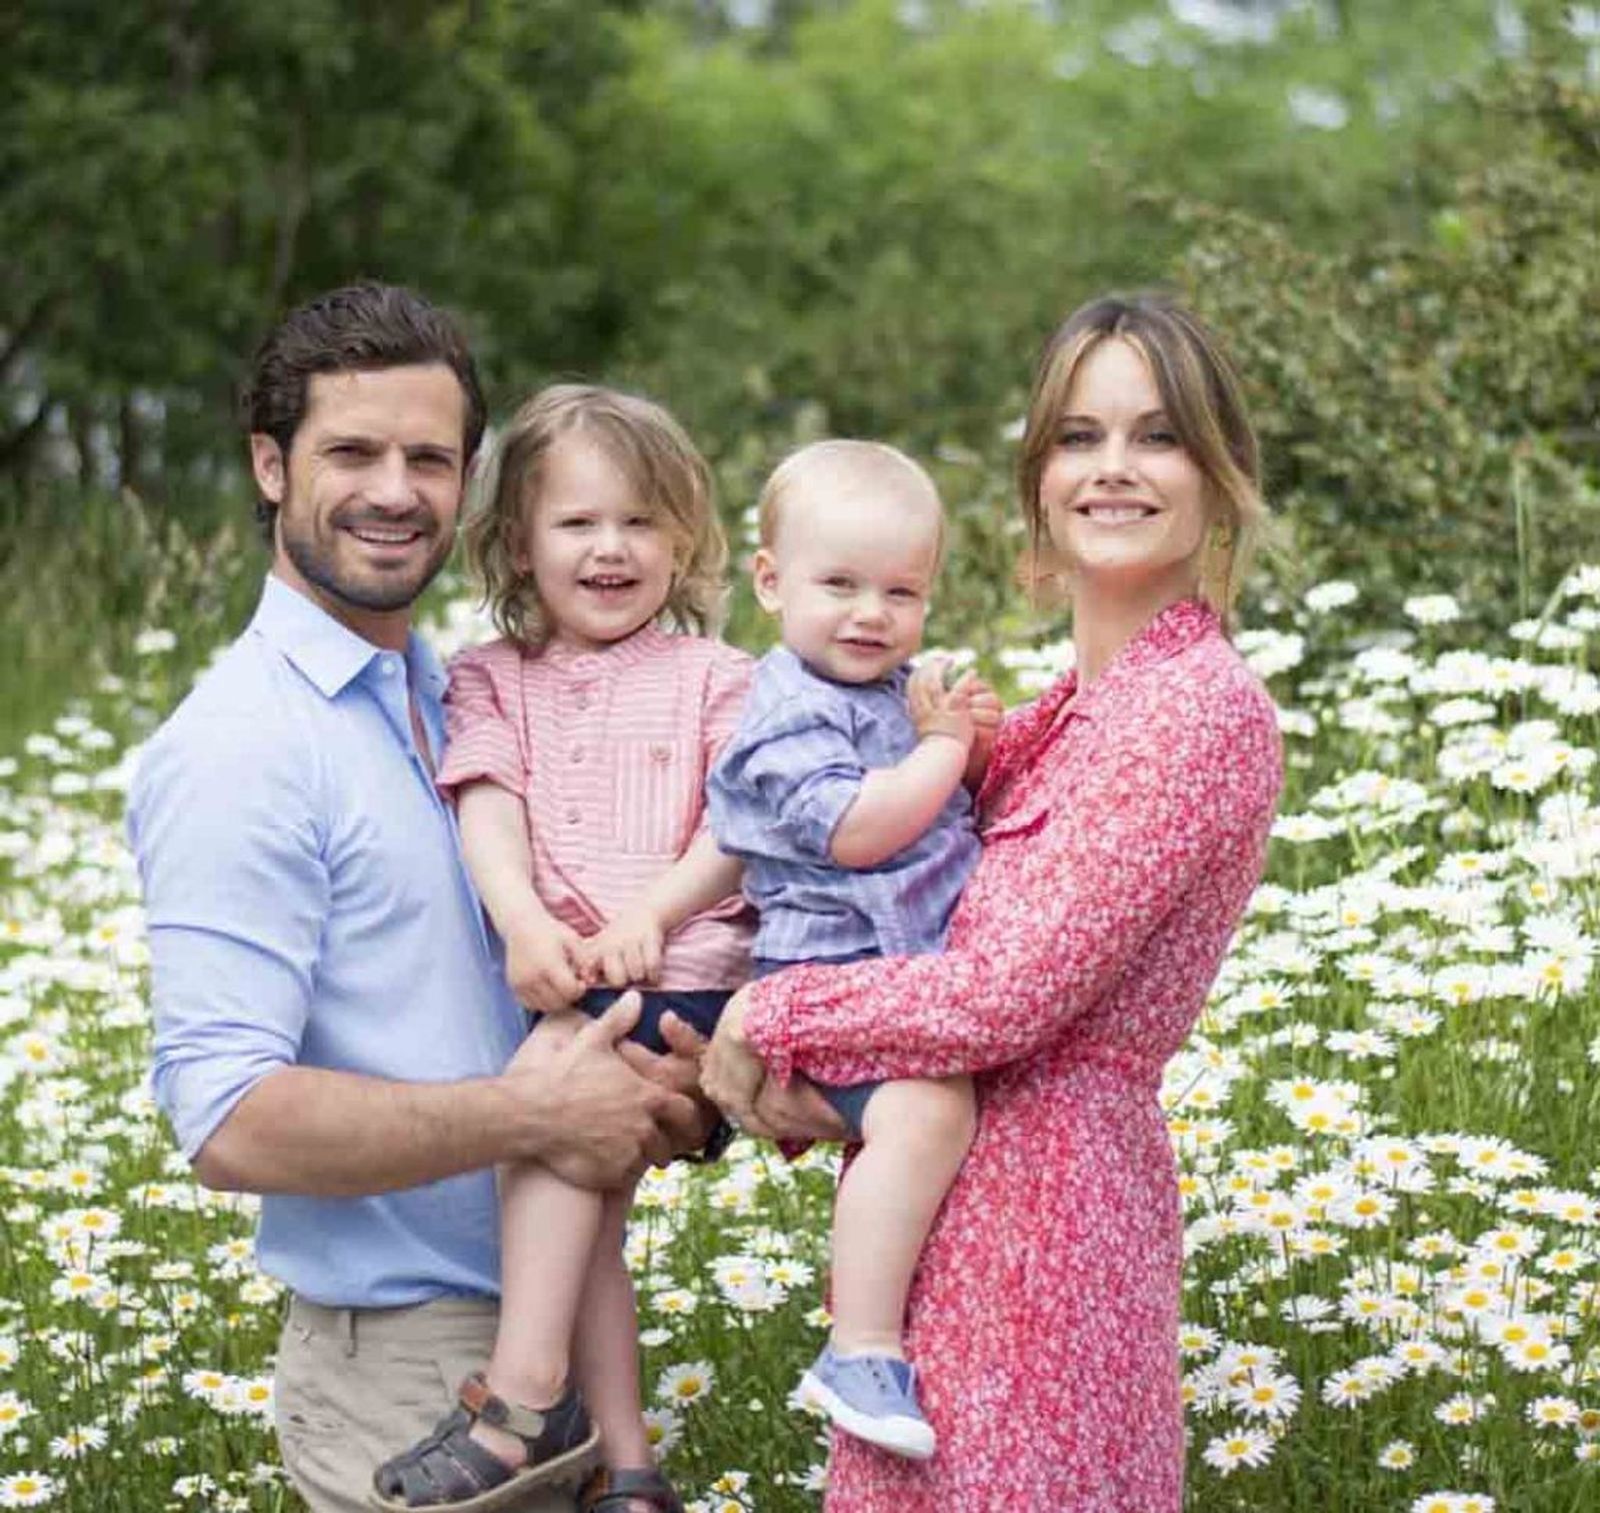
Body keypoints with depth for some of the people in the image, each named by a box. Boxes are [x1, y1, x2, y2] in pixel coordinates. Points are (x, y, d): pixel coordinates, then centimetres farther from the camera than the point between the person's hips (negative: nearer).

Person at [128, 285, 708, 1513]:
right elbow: (230, 1121, -24)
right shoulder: (239, 749, -17)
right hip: (406, 1357, -8)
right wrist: (531, 1115, -22)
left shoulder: (450, 701, 8)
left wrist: (653, 1085, -2)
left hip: (547, 1312, 8)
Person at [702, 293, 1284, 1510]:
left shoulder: (1199, 708, -15)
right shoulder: (1081, 706, 13)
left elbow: (1008, 994, -20)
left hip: (1040, 1191, -8)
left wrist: (772, 1023, -9)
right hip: (966, 1173, 8)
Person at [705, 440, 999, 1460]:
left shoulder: (903, 688, 17)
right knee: (926, 1108, -33)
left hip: (922, 964, 10)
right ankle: (863, 1353, -33)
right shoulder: (791, 715, -11)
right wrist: (944, 745, -12)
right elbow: (856, 830, -24)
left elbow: (964, 800, 29)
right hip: (838, 970, -10)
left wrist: (983, 741, 8)